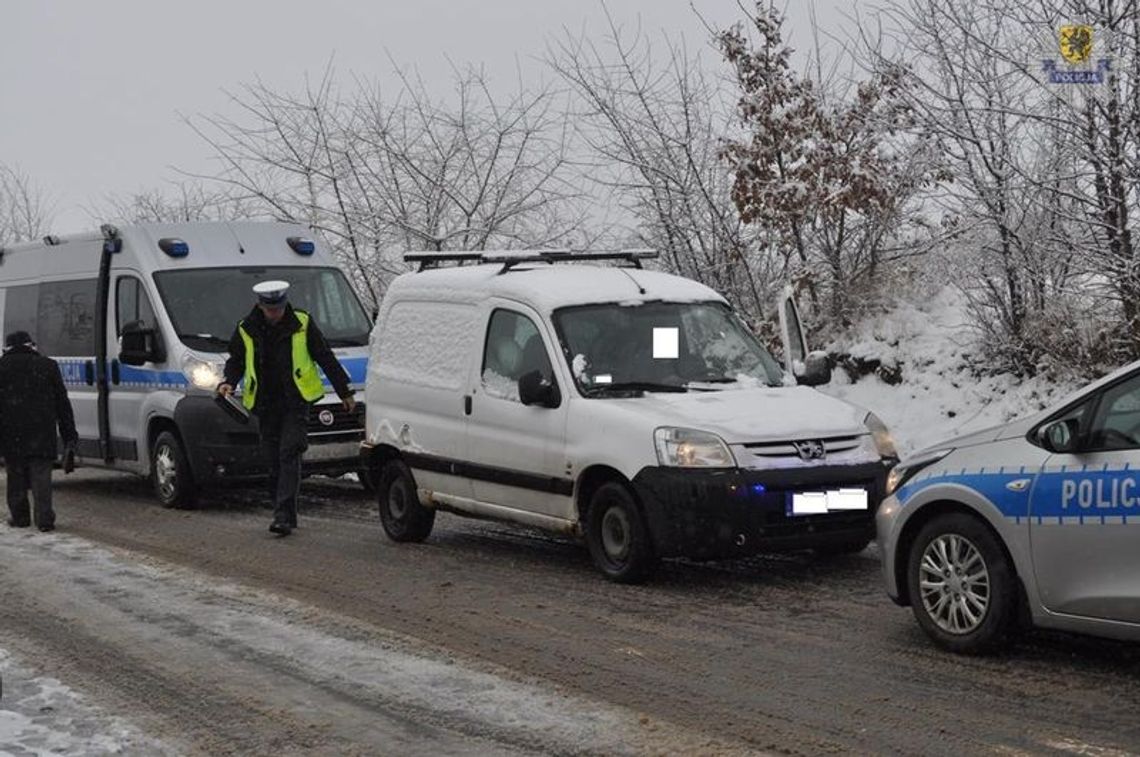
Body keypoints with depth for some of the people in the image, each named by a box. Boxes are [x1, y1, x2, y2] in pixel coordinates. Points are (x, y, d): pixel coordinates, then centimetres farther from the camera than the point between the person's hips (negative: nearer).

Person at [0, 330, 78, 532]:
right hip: (42, 431, 0)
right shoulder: (47, 365, 10)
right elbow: (62, 402, 9)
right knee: (41, 474, -1)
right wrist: (70, 435, 11)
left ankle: (19, 516, 15)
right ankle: (44, 518, -11)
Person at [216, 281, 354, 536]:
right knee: (273, 461, 4)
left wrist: (344, 392, 9)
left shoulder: (303, 324, -2)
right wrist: (228, 382, -3)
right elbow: (236, 361, 18)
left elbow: (326, 358, 5)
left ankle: (283, 516, -19)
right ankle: (286, 514, 15)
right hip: (265, 405, 3)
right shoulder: (246, 329, 3)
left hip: (296, 403, -3)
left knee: (289, 455, -14)